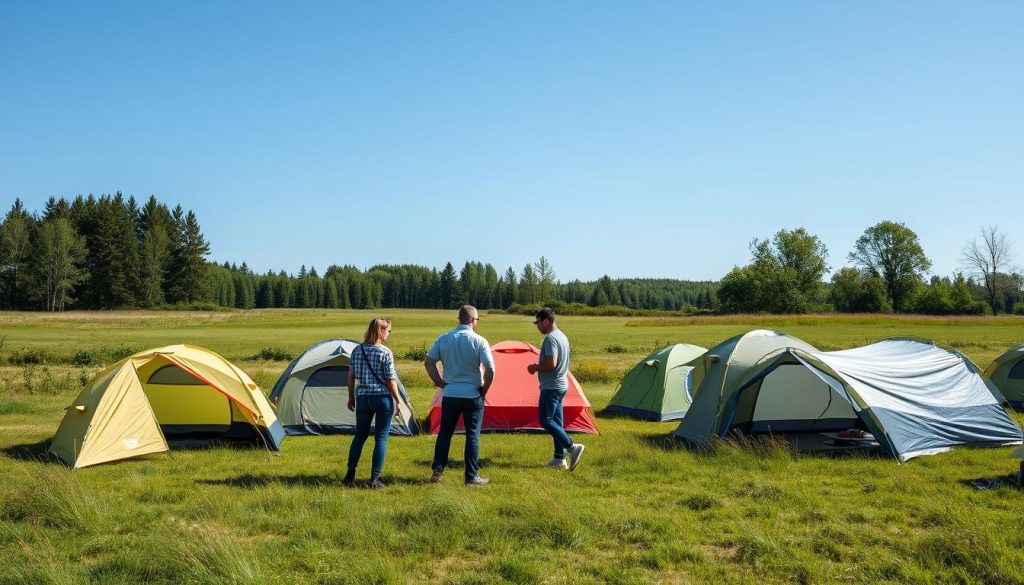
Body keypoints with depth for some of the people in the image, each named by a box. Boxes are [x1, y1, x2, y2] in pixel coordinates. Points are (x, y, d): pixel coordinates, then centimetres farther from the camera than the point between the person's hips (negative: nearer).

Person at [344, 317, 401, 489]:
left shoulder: (357, 350, 3)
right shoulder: (385, 352, -11)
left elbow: (351, 376, 8)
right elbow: (390, 380, -9)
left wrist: (351, 397, 18)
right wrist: (397, 401, 0)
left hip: (363, 398, 4)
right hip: (383, 398, -4)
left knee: (360, 435, 18)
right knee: (381, 438, 4)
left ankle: (350, 475, 22)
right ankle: (375, 479, 4)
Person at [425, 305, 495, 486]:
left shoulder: (444, 339, 1)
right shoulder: (479, 341, -10)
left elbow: (428, 362, 1)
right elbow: (490, 369, -16)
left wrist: (440, 382, 8)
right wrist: (484, 389, -2)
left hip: (449, 394, 3)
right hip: (473, 396, -3)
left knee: (445, 433, 14)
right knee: (473, 435, 5)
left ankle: (437, 471, 16)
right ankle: (471, 476, 8)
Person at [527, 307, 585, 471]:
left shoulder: (550, 338, -18)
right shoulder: (562, 336, 15)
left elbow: (551, 364, -26)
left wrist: (535, 368, -10)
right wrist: (539, 367, 16)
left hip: (551, 387, -10)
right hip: (561, 385, 10)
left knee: (546, 421, -9)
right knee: (556, 422, 11)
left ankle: (572, 447, -14)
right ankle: (559, 459, 13)